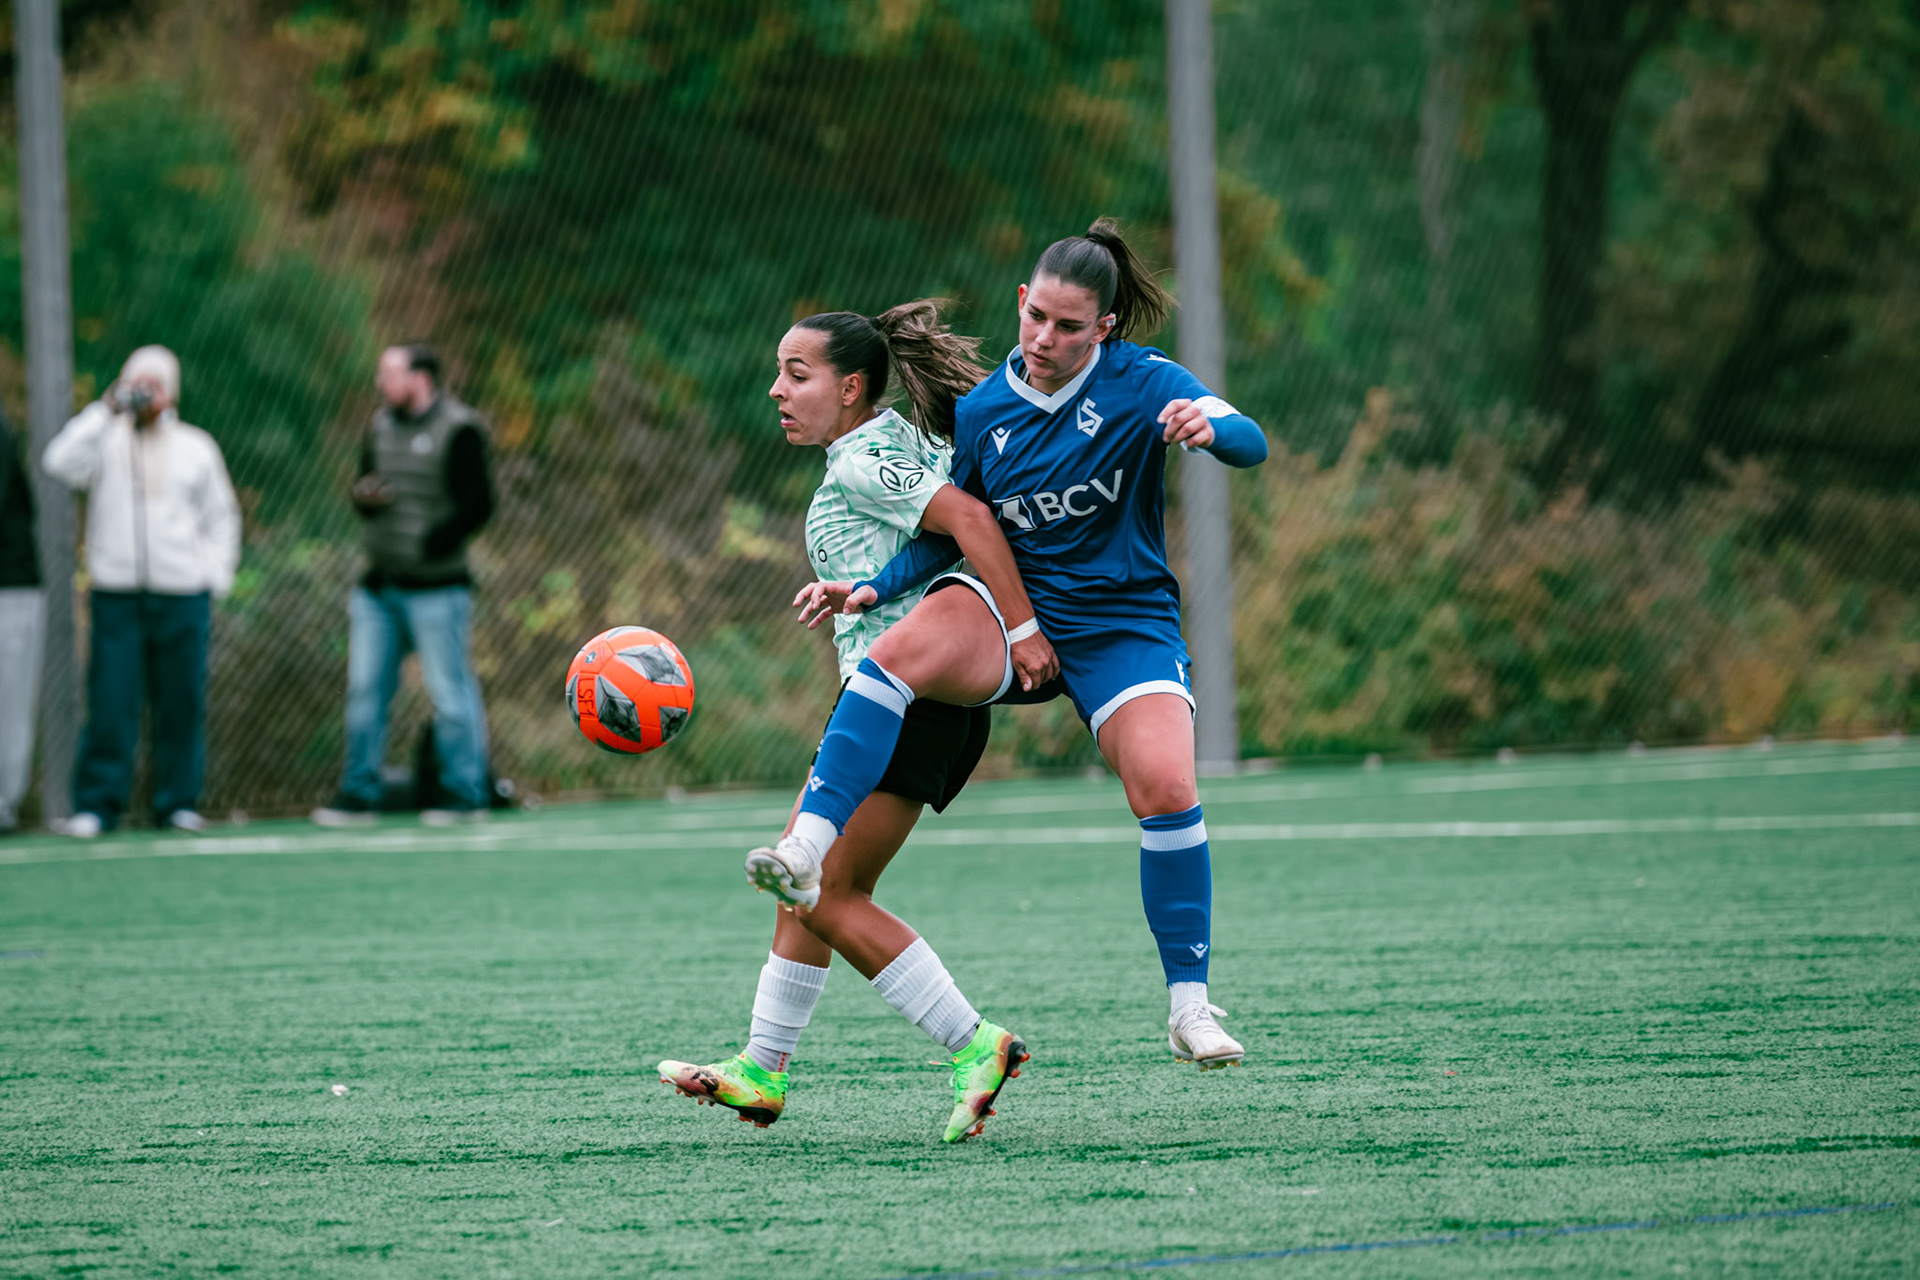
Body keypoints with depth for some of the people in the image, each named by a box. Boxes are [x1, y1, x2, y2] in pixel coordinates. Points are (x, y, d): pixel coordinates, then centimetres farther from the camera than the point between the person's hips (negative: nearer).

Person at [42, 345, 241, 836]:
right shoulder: (107, 440, 7)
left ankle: (177, 802, 11)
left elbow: (221, 518, 19)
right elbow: (60, 463, -12)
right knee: (111, 703, -6)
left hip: (182, 596, 2)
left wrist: (214, 578, 7)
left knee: (182, 702, 3)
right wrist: (105, 410, -10)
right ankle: (96, 806, -2)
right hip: (116, 593, -2)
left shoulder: (196, 448, 14)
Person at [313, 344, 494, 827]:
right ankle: (359, 793, 12)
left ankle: (464, 793, 4)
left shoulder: (458, 429, -9)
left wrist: (427, 546, -16)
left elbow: (477, 505, -12)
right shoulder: (382, 424, 14)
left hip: (435, 588, -7)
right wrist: (362, 495, -3)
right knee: (365, 689, 7)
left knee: (450, 691, -3)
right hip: (379, 585, 7)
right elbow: (364, 489, 21)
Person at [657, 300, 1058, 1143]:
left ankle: (977, 1047, -9)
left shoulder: (862, 462, -13)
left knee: (830, 897, -8)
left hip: (903, 691, -10)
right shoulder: (901, 444, 16)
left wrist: (1021, 631, -28)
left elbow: (966, 516, -25)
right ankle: (762, 1071, 26)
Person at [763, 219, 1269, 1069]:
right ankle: (805, 851, -38)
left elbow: (1250, 444, -22)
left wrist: (1211, 428, -46)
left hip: (1122, 623, -2)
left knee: (1166, 789, -22)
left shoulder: (1142, 383, -8)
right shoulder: (982, 412, 1)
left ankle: (1189, 1006, -8)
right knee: (896, 653, -29)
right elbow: (949, 530, 12)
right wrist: (875, 588, -5)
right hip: (1012, 608, 2)